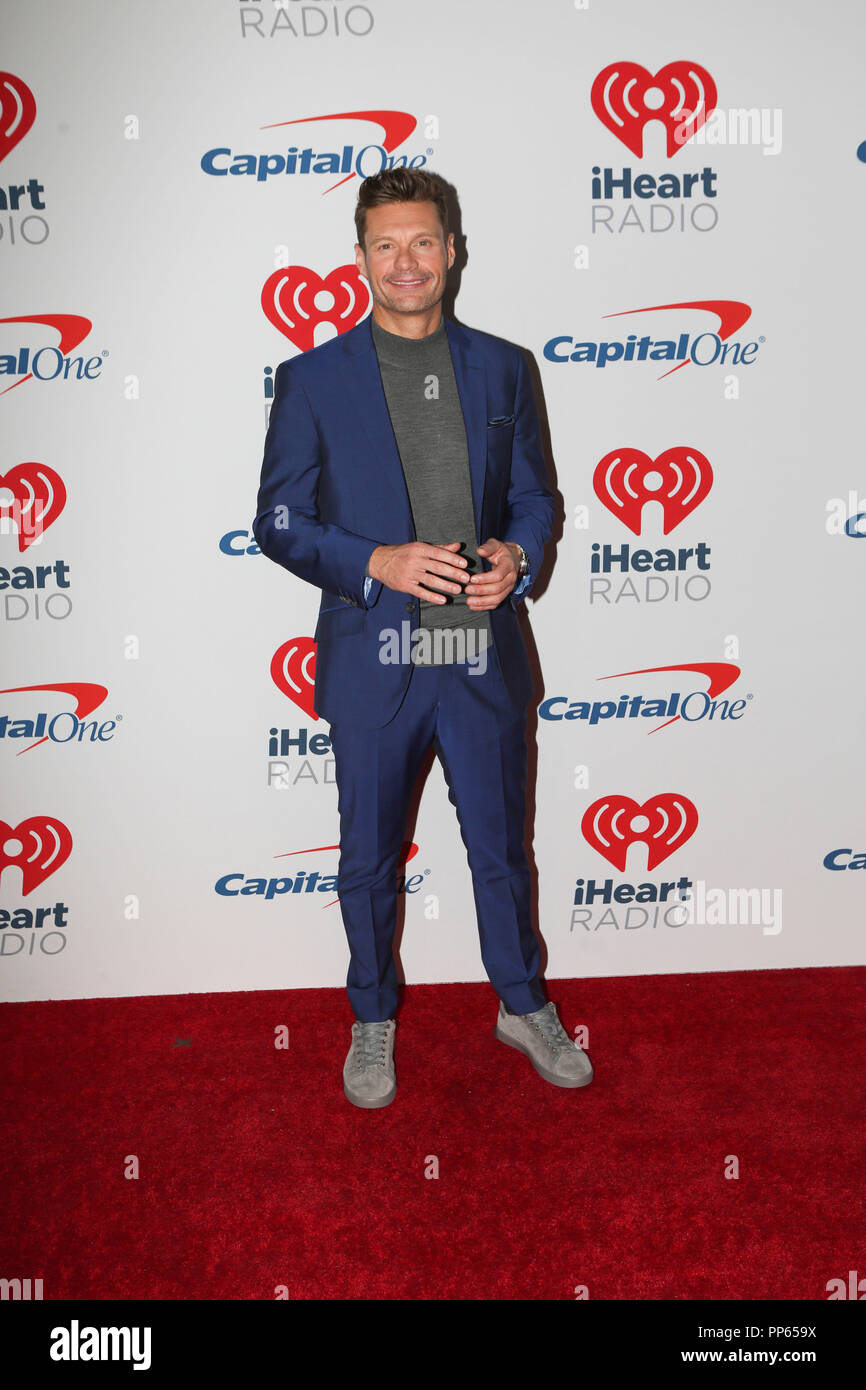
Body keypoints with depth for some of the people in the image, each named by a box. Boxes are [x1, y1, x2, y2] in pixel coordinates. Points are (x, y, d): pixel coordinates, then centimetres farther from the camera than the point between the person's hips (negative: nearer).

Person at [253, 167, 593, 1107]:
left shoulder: (501, 369, 6)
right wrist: (375, 563, -17)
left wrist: (517, 556, -11)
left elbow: (533, 496, 11)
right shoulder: (313, 380, -1)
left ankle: (524, 1007, 38)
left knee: (501, 849, 15)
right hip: (373, 665, -1)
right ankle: (372, 1021, 36)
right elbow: (277, 522, -2)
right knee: (368, 861, 13)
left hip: (484, 660, 2)